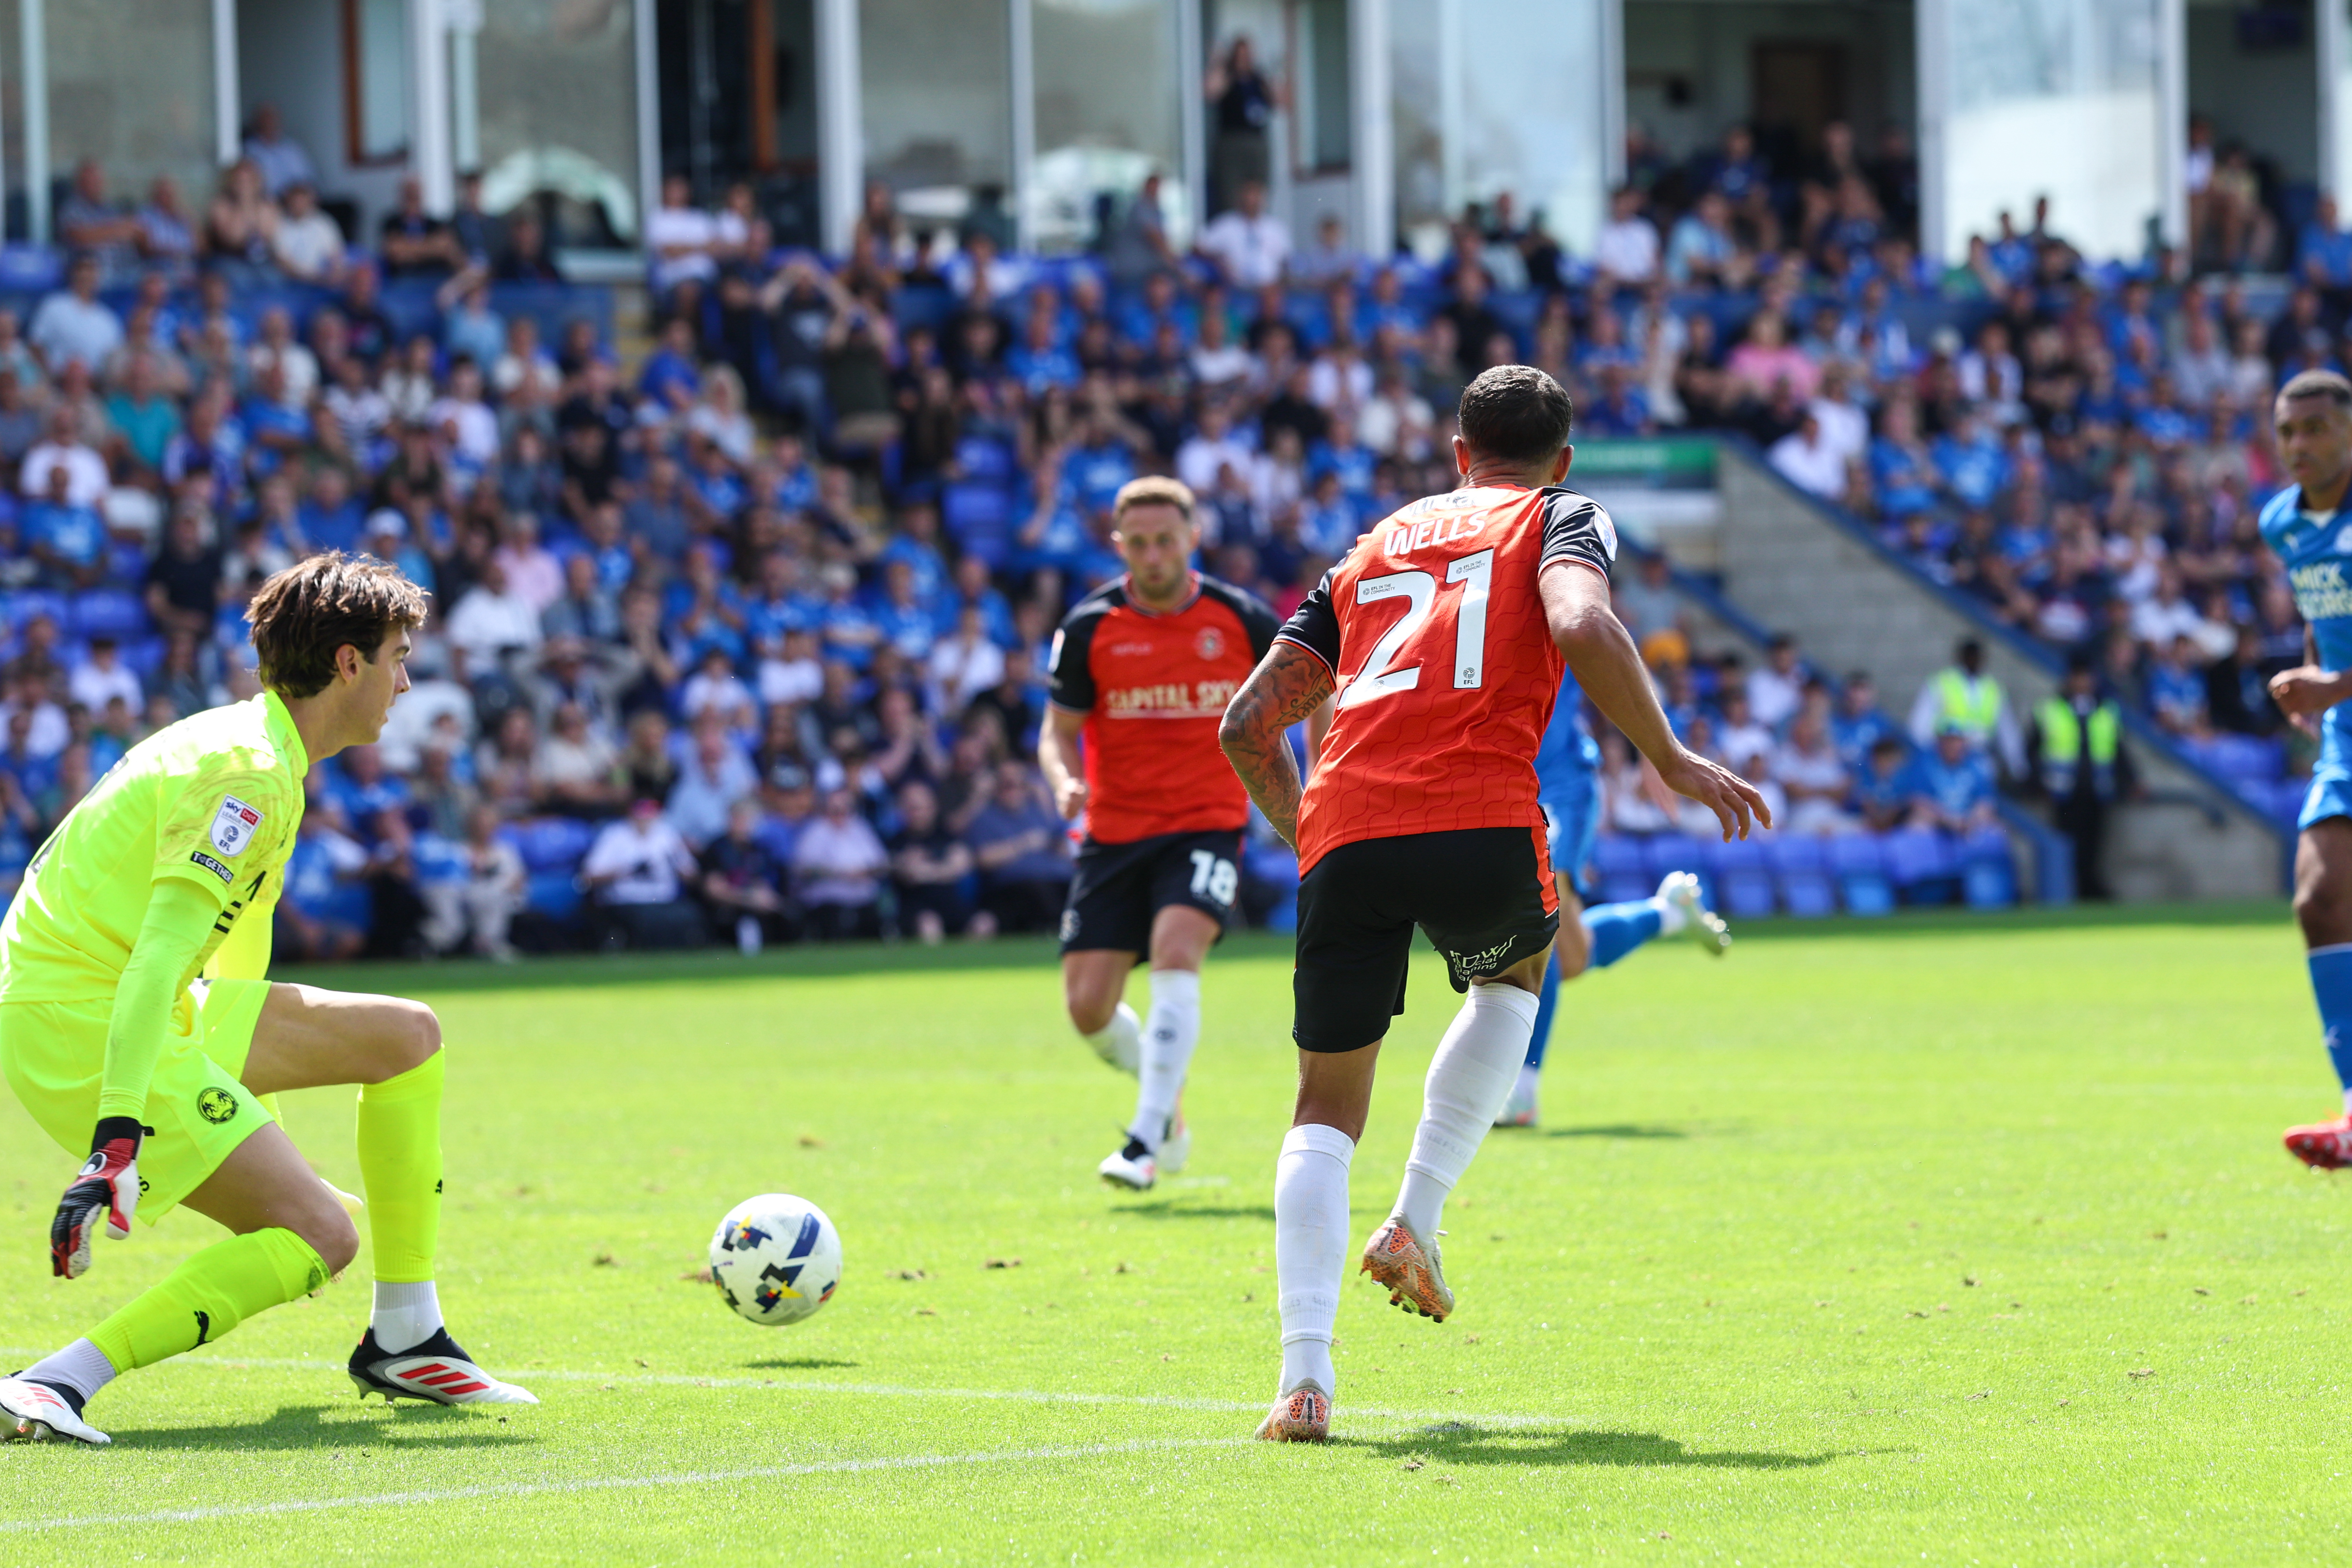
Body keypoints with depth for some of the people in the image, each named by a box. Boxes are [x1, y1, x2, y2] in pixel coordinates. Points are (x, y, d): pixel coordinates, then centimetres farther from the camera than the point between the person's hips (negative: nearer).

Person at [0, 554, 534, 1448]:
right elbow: (161, 956, -29)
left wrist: (246, 1120, 38)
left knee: (407, 1036, 14)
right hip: (75, 1026, -10)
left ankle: (404, 1341, 17)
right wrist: (118, 1139, -39)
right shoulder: (252, 774, -17)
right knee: (319, 1237, -19)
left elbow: (232, 963, 29)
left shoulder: (260, 751, 17)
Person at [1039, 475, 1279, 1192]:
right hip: (1115, 831, 2)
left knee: (1176, 952, -28)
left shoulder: (1240, 619, -3)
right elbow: (1059, 729, 4)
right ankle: (1161, 1092, 28)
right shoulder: (1089, 628, -2)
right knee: (1088, 1006, -4)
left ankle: (1147, 1140, -25)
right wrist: (1064, 781, -18)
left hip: (1206, 826, -2)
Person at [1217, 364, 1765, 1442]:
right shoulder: (1561, 519, 15)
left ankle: (1304, 1372, -5)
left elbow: (1248, 726, 23)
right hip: (1479, 828, -3)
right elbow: (1583, 629, -9)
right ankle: (1416, 1222, 16)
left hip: (1342, 834, 3)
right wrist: (1673, 763, -2)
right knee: (1516, 968, 32)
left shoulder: (1372, 548, 27)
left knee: (1326, 1109, 13)